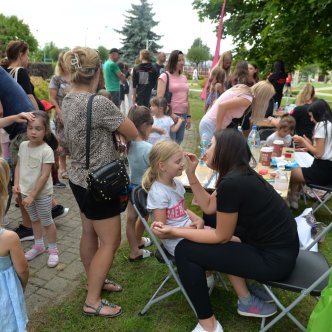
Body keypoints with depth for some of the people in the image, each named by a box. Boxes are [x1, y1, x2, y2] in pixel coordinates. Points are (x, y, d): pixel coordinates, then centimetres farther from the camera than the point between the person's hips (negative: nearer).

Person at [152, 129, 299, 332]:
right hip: (276, 245, 10)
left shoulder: (231, 183, -23)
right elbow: (209, 207, 13)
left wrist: (175, 232, -11)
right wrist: (191, 174, 10)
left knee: (185, 251, -9)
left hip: (275, 259, -9)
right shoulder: (240, 173, 5)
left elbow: (221, 237, -14)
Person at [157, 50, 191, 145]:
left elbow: (186, 99, 16)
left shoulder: (184, 78, 14)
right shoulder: (164, 76, -4)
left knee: (178, 141, 10)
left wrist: (188, 116, 15)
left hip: (183, 114, 6)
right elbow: (160, 98, -9)